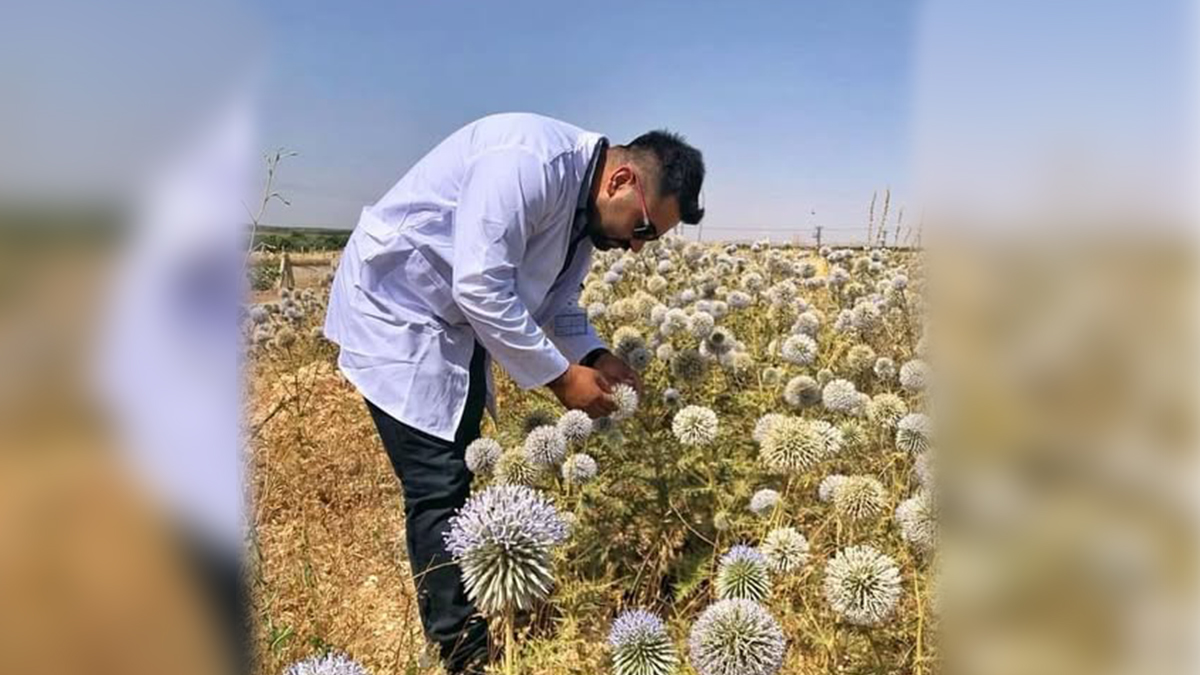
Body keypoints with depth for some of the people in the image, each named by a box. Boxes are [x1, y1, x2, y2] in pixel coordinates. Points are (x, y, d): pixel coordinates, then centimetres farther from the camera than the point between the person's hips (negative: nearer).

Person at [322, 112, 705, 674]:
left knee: (461, 480, 10)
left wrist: (593, 355, -4)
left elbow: (555, 299, 14)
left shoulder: (585, 206, 4)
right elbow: (480, 288, -30)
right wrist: (561, 375, -21)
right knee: (440, 489, -9)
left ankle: (468, 620, 23)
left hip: (456, 325, 9)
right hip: (396, 309, -9)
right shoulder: (530, 162, -26)